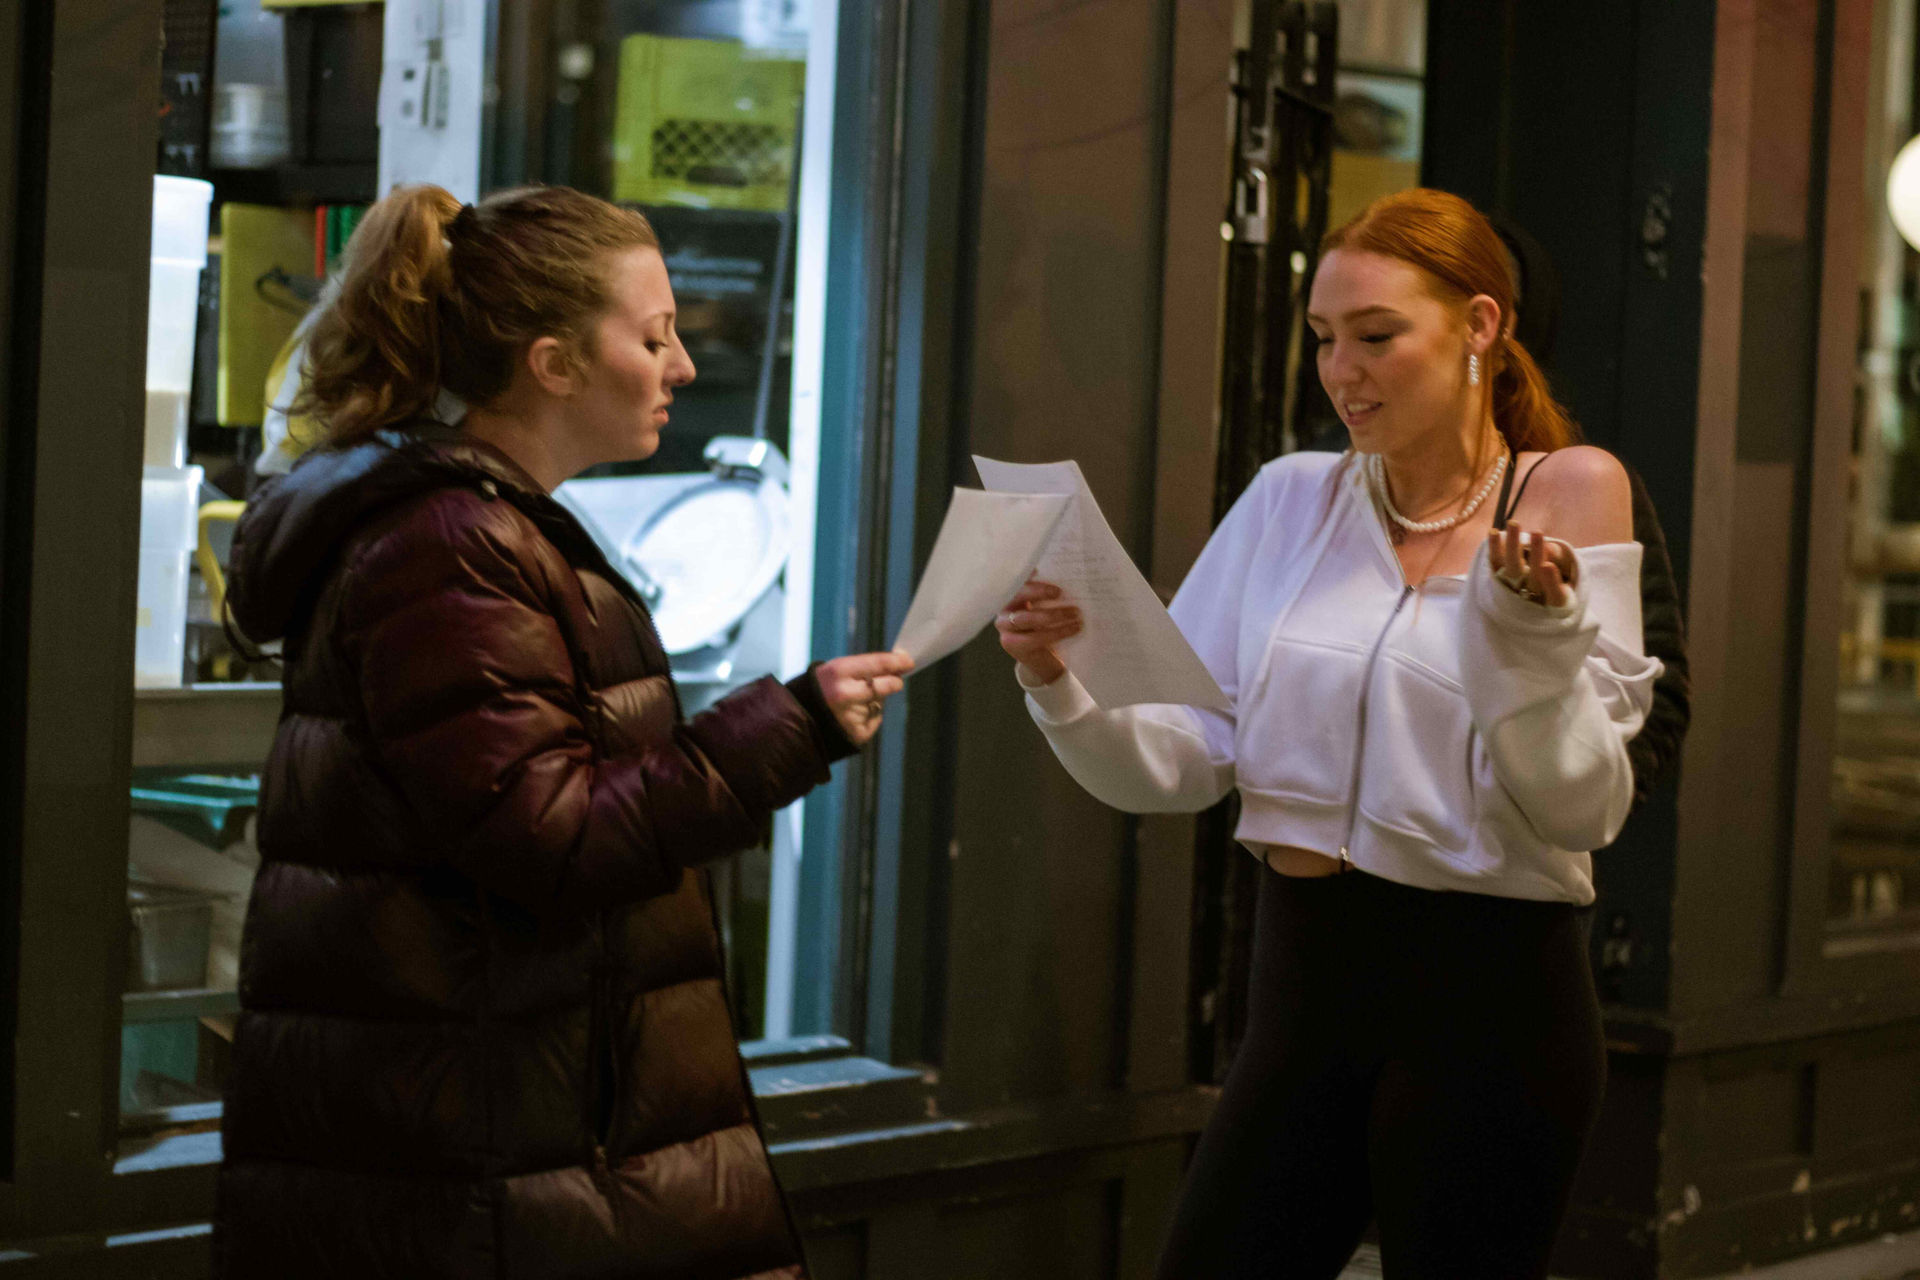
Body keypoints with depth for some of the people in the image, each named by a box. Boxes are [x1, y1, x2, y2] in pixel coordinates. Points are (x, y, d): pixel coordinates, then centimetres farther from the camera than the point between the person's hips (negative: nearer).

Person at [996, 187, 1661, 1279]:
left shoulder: (1569, 492, -5)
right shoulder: (1293, 501, 7)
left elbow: (1581, 812, -10)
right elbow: (1178, 763, 1)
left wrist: (1534, 632, -24)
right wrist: (1065, 683, -17)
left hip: (1488, 996, -4)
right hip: (1306, 987, 4)